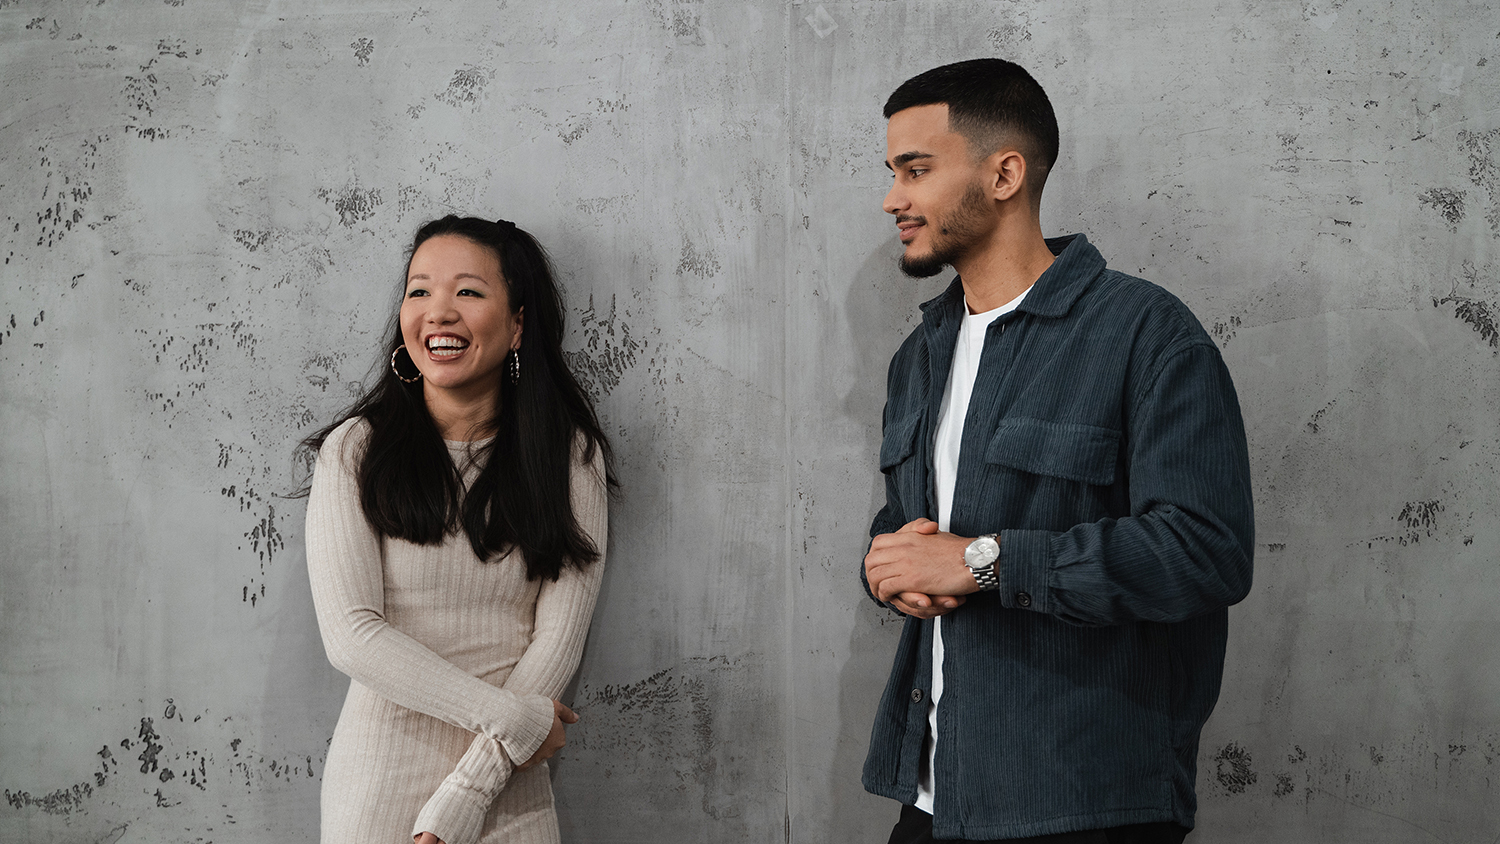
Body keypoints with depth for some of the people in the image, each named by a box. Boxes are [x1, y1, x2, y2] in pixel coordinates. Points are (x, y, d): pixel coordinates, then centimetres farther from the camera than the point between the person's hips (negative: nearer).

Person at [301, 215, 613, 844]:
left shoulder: (571, 457, -3)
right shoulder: (355, 450, -5)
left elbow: (557, 642, -8)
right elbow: (350, 636, -12)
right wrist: (515, 717, -17)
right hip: (377, 789, 0)